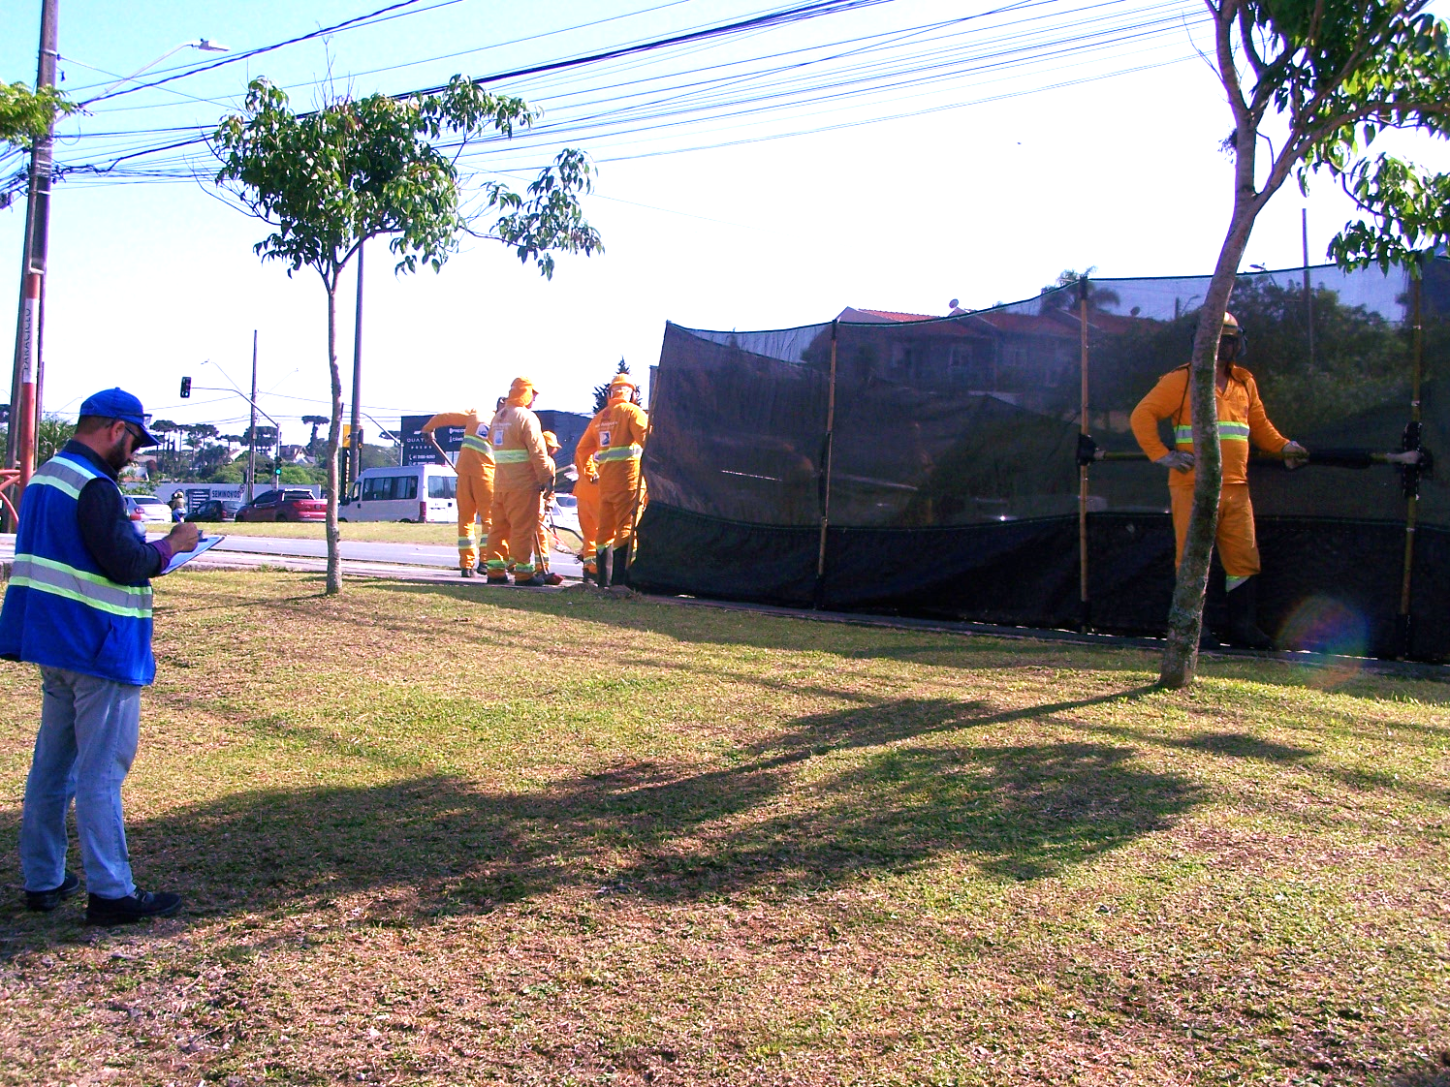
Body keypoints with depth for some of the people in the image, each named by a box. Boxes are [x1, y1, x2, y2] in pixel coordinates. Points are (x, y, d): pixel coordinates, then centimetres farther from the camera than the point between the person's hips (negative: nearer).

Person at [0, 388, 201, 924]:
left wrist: (146, 548, 11)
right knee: (102, 771, -4)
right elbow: (128, 566, -23)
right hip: (98, 649, -10)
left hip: (53, 643, 10)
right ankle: (111, 893, 2)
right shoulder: (94, 487, -18)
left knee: (53, 762, 16)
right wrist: (172, 544, -7)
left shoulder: (46, 477, 14)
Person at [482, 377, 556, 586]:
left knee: (499, 526, 12)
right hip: (522, 483, -8)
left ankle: (495, 570, 15)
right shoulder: (526, 417, -11)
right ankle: (523, 572, -1)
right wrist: (547, 478, -6)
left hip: (500, 481, 8)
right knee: (523, 527, -3)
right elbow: (537, 452, -14)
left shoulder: (498, 417, 15)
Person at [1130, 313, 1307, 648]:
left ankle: (1244, 628, 8)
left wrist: (1283, 447, 13)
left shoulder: (1244, 382, 19)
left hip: (1236, 488, 5)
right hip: (1193, 486, -5)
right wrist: (1162, 455, -10)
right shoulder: (1182, 380, 1)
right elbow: (1142, 415, -3)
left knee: (1245, 559, 3)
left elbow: (1260, 425, 28)